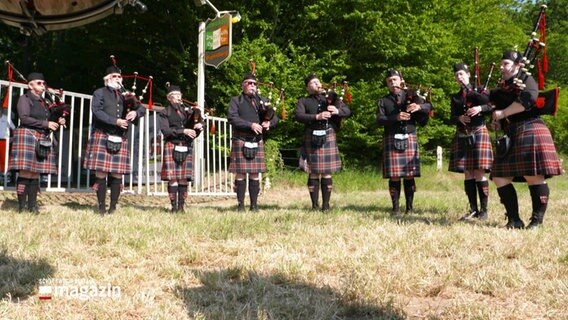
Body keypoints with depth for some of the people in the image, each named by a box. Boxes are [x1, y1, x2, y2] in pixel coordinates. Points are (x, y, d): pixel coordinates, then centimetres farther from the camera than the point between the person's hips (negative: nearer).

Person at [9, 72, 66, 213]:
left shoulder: (46, 102, 21)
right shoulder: (24, 99, 0)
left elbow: (51, 120, 24)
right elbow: (24, 118, -12)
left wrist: (58, 122, 0)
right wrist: (46, 124, -15)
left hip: (42, 141, 7)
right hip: (27, 137, -7)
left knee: (35, 174, 6)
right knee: (25, 173, -8)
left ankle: (32, 205, 8)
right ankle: (21, 207, -5)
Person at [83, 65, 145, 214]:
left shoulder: (124, 94, 20)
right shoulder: (99, 93, 7)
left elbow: (141, 108, 14)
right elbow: (97, 111, -8)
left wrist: (135, 112, -9)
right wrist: (116, 121, -17)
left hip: (121, 139, 4)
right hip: (102, 136, -4)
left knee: (117, 174, 1)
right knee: (101, 173, -5)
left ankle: (113, 207, 8)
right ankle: (102, 207, 2)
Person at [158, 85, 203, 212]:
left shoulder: (187, 109, 16)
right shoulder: (164, 113, 4)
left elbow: (199, 120, 12)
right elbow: (165, 131, -8)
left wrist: (199, 124, -13)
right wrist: (183, 131, -17)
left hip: (187, 148, 3)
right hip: (172, 147, -3)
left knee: (184, 178, 2)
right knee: (173, 178, -5)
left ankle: (181, 205, 9)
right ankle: (174, 205, 2)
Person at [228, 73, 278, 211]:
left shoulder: (262, 100, 16)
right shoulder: (236, 101, 4)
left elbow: (275, 117, 13)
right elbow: (232, 118, -10)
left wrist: (269, 123, -9)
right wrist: (250, 124, -19)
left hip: (257, 142, 4)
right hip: (241, 141, -3)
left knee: (255, 174, 4)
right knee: (241, 174, -2)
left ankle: (254, 205, 10)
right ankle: (241, 204, 5)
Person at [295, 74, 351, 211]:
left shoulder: (330, 98, 16)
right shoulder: (303, 101, 10)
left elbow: (347, 111, 8)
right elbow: (298, 116, -8)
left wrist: (337, 111, -14)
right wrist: (316, 116, -20)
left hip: (328, 137, 1)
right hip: (312, 138, -1)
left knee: (327, 173, 1)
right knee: (313, 173, 1)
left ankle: (326, 205, 8)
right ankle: (315, 205, 8)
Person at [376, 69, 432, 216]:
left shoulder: (410, 96, 13)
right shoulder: (383, 101, 11)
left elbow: (429, 106, 5)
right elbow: (380, 120, -3)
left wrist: (418, 106, -17)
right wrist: (396, 117, -18)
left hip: (409, 139, 1)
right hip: (391, 140, 0)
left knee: (409, 175, 1)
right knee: (394, 176, -2)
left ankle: (410, 208, 8)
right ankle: (396, 208, 6)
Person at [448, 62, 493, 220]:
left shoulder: (480, 91, 6)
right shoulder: (455, 98, 16)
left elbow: (493, 107, -5)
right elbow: (452, 118, 7)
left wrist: (480, 108, -23)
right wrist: (460, 118, -14)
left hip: (478, 134, -4)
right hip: (462, 136, 4)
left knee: (479, 173, -8)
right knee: (467, 174, 3)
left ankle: (483, 210, -3)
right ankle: (473, 209, 8)